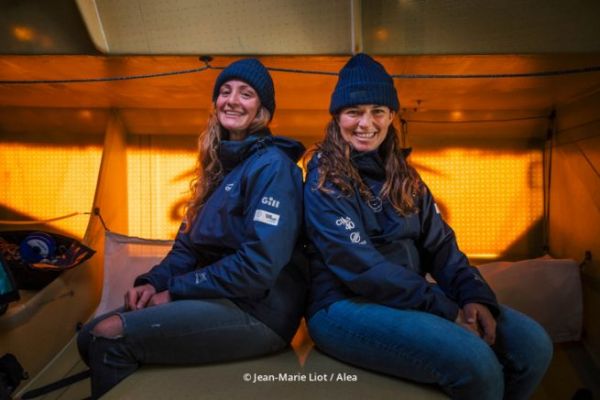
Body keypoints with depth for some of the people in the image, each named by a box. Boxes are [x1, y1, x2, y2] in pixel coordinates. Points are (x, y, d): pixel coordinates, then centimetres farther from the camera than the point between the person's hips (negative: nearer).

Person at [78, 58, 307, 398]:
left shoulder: (272, 165, -13)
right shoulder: (220, 164, 15)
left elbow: (259, 265, -22)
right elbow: (190, 244, 16)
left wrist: (175, 292, -12)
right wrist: (152, 282, -2)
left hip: (258, 310, -8)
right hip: (217, 297, 8)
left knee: (110, 337, -16)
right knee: (90, 336, 2)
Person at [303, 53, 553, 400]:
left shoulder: (402, 175, 12)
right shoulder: (325, 181, -9)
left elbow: (439, 245, 8)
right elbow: (360, 267, -18)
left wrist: (475, 296, -11)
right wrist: (447, 311, -19)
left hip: (410, 296, 7)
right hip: (344, 306, -6)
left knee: (532, 343, -6)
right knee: (474, 362, -26)